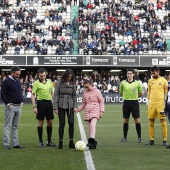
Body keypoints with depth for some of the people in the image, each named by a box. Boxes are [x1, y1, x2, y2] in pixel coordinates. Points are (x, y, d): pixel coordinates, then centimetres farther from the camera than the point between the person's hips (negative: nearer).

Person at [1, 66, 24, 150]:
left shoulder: (18, 81, 15)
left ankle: (15, 143, 16)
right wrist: (8, 104, -19)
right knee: (7, 126, -4)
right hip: (10, 107, -7)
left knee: (15, 126, 11)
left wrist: (21, 102, 12)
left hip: (18, 106, 7)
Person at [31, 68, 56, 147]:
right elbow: (33, 95, -5)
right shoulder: (36, 83, -5)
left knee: (50, 122, 7)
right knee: (40, 122, 1)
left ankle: (49, 141, 17)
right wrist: (34, 106, -11)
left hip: (49, 102, 5)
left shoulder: (49, 81, 9)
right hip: (41, 102, -5)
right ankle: (41, 141, 9)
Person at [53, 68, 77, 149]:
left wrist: (75, 106, 1)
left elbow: (74, 95, 10)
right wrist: (55, 107, -8)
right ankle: (60, 142, 8)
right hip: (61, 105, -2)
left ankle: (71, 142, 6)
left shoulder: (72, 83, 4)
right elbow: (56, 95, -4)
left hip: (70, 105, 2)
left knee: (71, 123, -3)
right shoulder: (59, 83, -5)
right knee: (62, 124, 1)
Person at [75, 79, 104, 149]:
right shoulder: (85, 93, 15)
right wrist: (78, 109, 8)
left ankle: (91, 141, -31)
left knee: (92, 125, -25)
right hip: (87, 111, 6)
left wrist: (101, 111, -6)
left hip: (95, 111, -6)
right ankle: (93, 143, 8)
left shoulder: (97, 91, 1)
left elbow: (101, 101, 2)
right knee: (89, 127, 3)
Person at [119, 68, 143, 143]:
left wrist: (134, 96, 3)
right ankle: (124, 137, 14)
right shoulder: (123, 83, 3)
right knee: (126, 120, 6)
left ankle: (139, 137, 4)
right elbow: (120, 93, 15)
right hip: (126, 102, 1)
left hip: (134, 102, -1)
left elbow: (140, 94, 11)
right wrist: (126, 96, 6)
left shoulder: (137, 83, 0)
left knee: (137, 120, -3)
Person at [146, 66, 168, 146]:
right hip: (151, 104, 4)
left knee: (163, 122, -3)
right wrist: (147, 102, 14)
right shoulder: (150, 81, 12)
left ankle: (165, 140, 3)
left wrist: (166, 101, -2)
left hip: (160, 104, -4)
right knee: (151, 122, 5)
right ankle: (151, 140, 12)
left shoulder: (163, 80, 1)